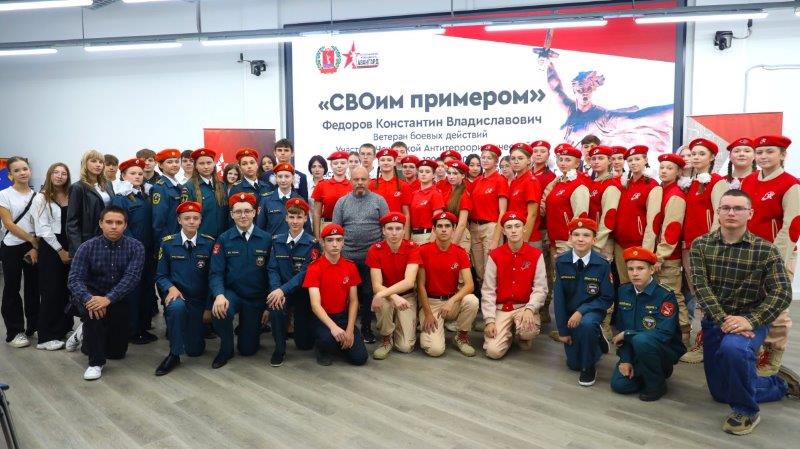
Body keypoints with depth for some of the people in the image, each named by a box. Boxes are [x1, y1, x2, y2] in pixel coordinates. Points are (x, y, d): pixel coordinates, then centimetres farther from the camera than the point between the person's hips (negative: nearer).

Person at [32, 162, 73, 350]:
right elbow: (43, 228, -8)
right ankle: (45, 337, 6)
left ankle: (62, 330, 19)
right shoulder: (41, 198, -3)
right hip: (51, 248, -4)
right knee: (51, 291, -2)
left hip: (69, 248, 4)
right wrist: (60, 250, -11)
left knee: (66, 290, 7)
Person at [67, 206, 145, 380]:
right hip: (92, 295, -1)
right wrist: (88, 299, -38)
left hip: (119, 300, 1)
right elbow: (74, 279, -17)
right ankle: (96, 362, -20)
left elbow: (132, 277, -22)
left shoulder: (135, 247, -12)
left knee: (117, 352, 6)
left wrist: (108, 299, -35)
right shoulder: (87, 247, -10)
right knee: (92, 309, -38)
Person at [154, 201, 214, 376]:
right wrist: (171, 288, -20)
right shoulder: (167, 243, -2)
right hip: (176, 296, -1)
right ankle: (174, 354, -19)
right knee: (177, 306, -39)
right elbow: (160, 275, 1)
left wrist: (209, 307, -3)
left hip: (199, 301, 1)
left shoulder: (209, 243, -3)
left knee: (195, 350, 3)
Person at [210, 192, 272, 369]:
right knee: (219, 311, -35)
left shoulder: (266, 239, -5)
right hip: (231, 293, 0)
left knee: (248, 349, 6)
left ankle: (249, 326, 42)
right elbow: (216, 273, -9)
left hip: (256, 298, 1)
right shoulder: (223, 239, -5)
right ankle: (226, 349, -5)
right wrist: (219, 295, -29)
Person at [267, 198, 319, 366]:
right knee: (275, 306, -34)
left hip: (303, 291, -2)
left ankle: (298, 326, 38)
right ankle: (279, 349, -11)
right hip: (281, 290, 2)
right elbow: (272, 269, -3)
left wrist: (283, 290, -28)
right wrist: (276, 290, -22)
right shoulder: (277, 240, 2)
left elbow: (305, 272, -17)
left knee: (305, 344, 1)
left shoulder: (312, 243, -9)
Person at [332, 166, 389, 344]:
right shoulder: (342, 202, 8)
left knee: (368, 294, 5)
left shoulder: (379, 200, 4)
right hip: (347, 256, 1)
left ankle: (366, 328, 18)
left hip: (372, 257, -1)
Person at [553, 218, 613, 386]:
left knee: (586, 324, -39)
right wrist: (562, 329, -6)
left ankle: (589, 367, -12)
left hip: (592, 311, -3)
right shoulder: (561, 262, -13)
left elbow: (607, 298, -12)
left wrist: (582, 311, -25)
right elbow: (558, 297, -8)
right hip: (570, 312, 3)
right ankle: (596, 338, 40)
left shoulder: (602, 264, -18)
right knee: (574, 364, 8)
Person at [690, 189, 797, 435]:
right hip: (714, 320, 4)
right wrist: (722, 319, -24)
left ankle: (746, 411, -13)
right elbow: (700, 285, -12)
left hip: (750, 320, -4)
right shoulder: (700, 245, -4)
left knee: (733, 348, -41)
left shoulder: (765, 250, -10)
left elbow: (782, 293, -16)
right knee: (720, 392, 14)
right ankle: (781, 383, 42)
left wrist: (750, 321, -27)